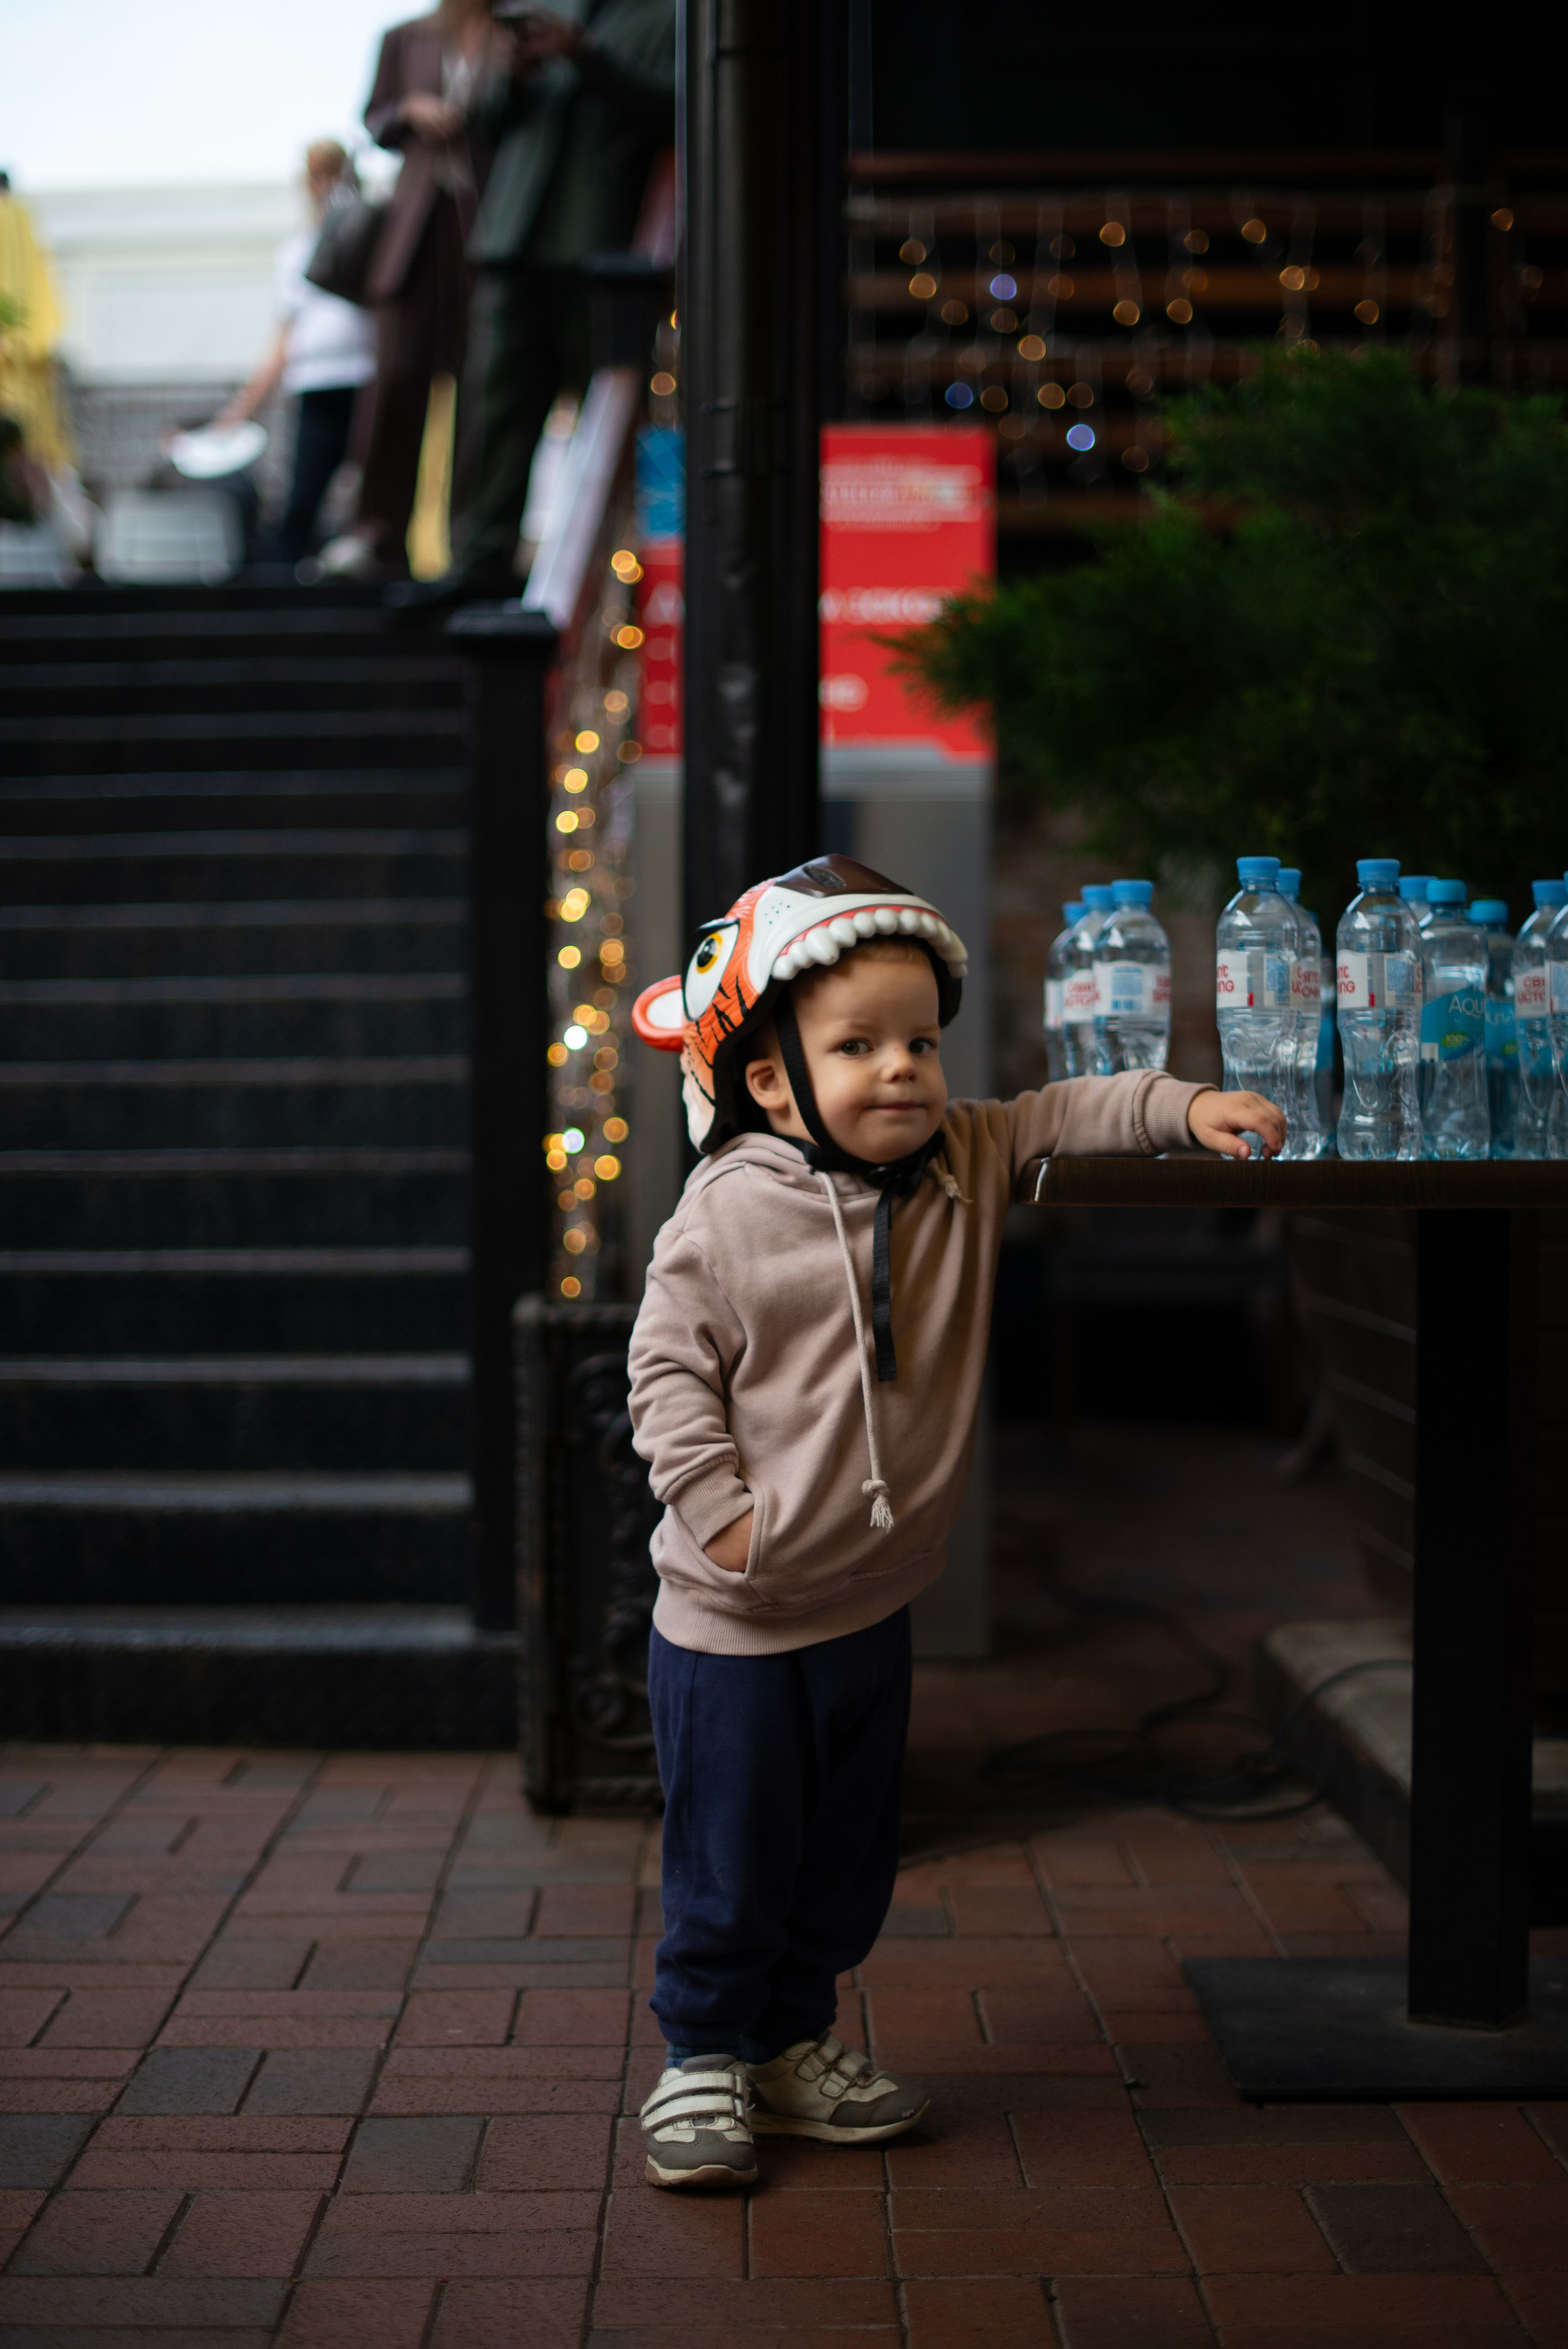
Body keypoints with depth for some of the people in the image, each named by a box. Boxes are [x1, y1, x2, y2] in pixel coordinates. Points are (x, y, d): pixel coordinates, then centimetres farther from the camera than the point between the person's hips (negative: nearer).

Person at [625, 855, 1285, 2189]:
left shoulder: (962, 1168, -1)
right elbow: (669, 1365, -10)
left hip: (873, 1607, 6)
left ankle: (795, 2042, 35)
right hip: (734, 1619, -5)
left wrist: (1186, 1110, -14)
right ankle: (705, 2057, 22)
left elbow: (1060, 1121, 2)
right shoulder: (730, 1212, -15)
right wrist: (718, 1501, -17)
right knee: (731, 1861, 4)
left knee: (847, 1855, 17)